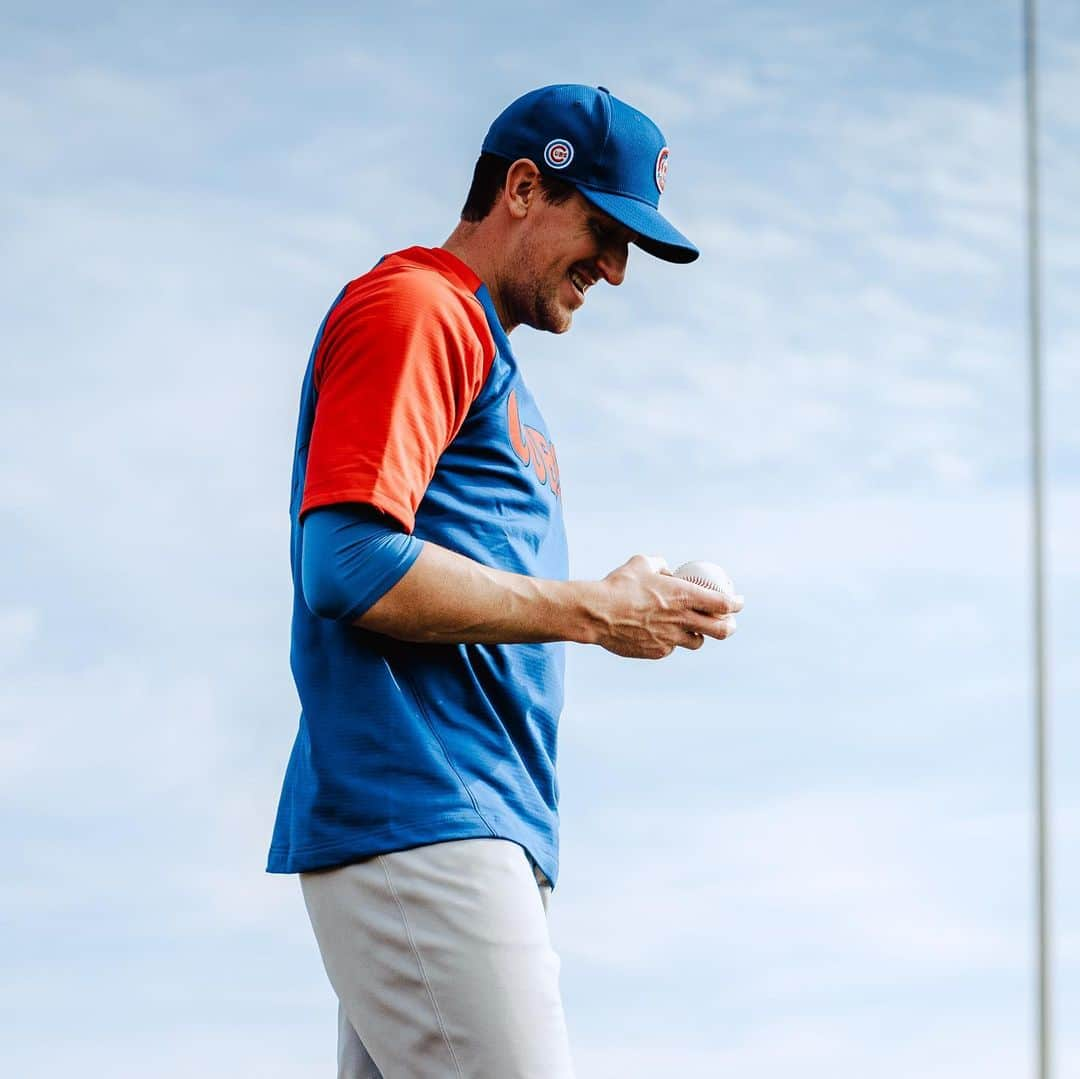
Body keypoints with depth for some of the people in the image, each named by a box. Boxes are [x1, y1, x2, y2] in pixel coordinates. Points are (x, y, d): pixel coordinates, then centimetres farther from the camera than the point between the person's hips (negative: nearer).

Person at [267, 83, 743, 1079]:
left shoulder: (486, 353, 28)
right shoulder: (413, 306, -2)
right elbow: (350, 562, -15)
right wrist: (592, 612, -10)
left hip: (483, 828, 10)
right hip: (418, 817, -10)